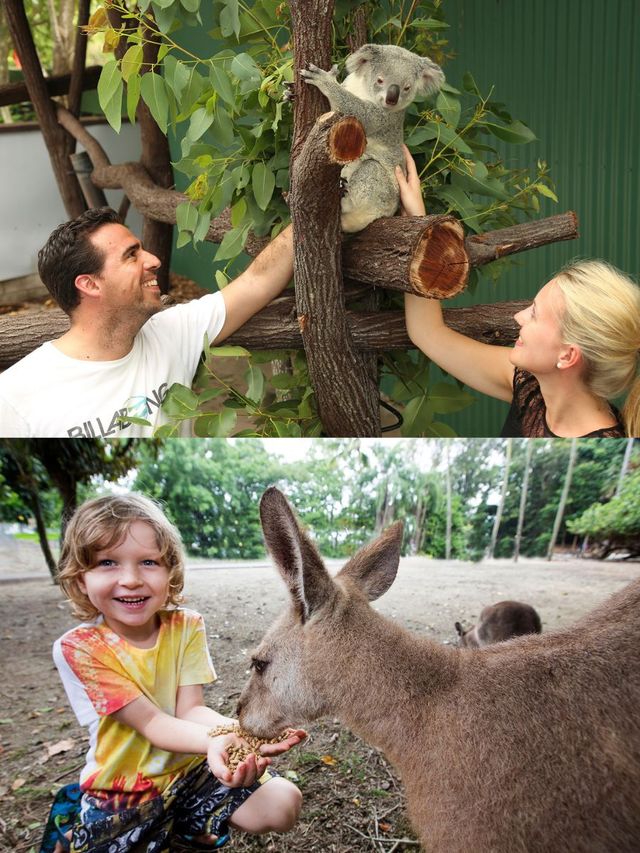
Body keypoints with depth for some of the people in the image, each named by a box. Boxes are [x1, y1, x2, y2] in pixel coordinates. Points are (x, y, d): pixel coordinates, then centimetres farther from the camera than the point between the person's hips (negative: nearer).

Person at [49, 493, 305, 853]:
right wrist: (215, 740, -45)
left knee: (283, 802, -14)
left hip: (191, 770, 3)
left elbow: (190, 709, -14)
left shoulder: (187, 627, -8)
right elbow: (152, 724, -24)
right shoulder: (78, 648, -18)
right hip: (121, 792, -2)